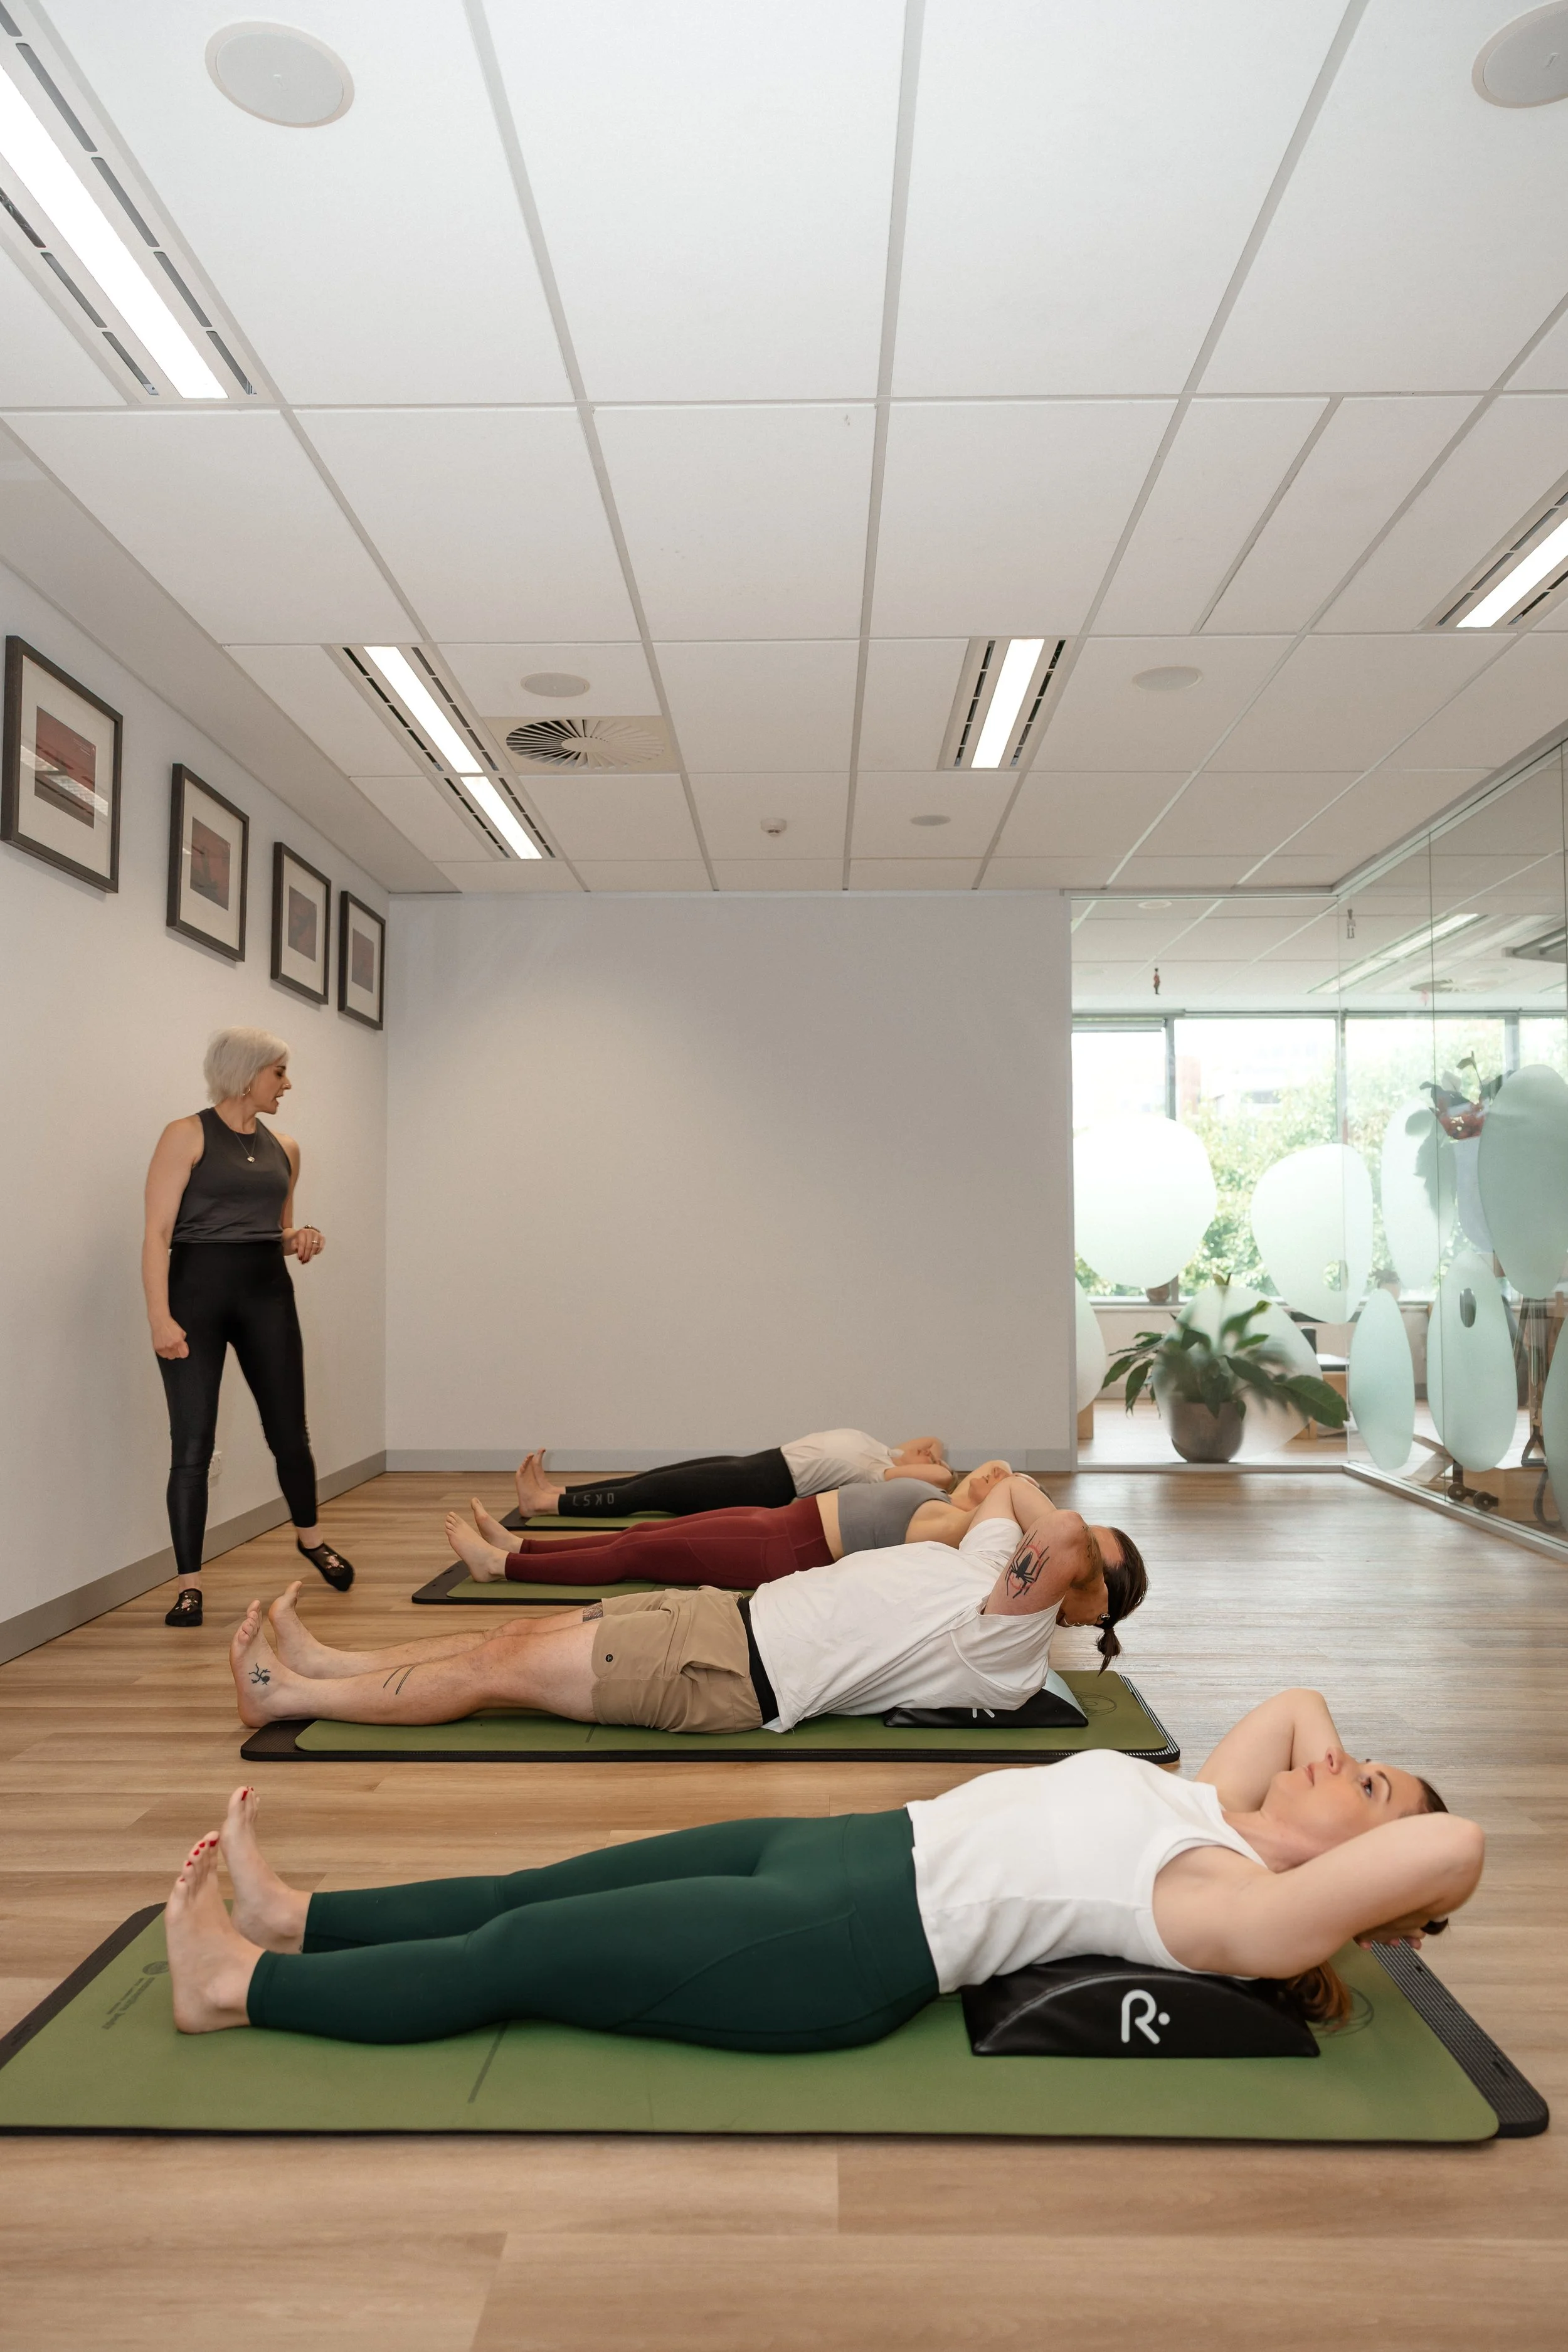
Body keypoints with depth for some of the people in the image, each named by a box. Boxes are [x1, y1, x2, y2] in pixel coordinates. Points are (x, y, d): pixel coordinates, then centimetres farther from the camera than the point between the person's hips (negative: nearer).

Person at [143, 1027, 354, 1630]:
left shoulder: (283, 1149, 12)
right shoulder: (187, 1136, -4)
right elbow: (157, 1233, -10)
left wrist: (300, 1239, 1)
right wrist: (159, 1317, -19)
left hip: (267, 1293, 5)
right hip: (197, 1291, -4)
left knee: (288, 1428, 11)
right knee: (192, 1444, -3)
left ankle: (310, 1536, 35)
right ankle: (189, 1583, 8)